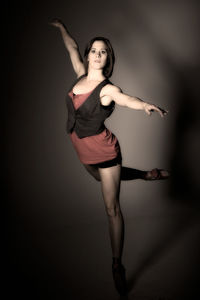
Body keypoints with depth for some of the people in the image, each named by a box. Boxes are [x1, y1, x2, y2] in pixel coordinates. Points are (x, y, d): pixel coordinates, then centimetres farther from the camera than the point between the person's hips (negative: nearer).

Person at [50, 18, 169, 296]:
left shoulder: (108, 89, -19)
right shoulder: (81, 75, -1)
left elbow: (126, 99, -41)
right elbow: (72, 47, 16)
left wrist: (145, 105, -62)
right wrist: (61, 26, 29)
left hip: (103, 148, -7)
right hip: (83, 149, 8)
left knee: (111, 208, -2)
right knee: (103, 177, 34)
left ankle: (117, 266, 7)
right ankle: (147, 174, 54)